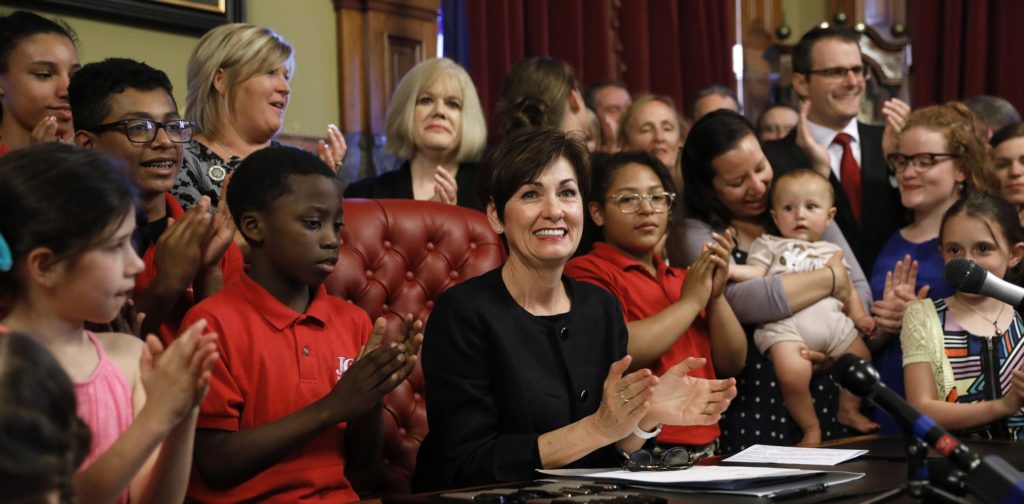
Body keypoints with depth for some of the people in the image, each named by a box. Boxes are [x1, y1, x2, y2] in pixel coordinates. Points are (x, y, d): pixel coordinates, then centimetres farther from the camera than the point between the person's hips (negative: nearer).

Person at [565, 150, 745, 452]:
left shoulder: (681, 279, 21)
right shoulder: (587, 272, -1)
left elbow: (733, 363, 16)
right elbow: (620, 351, -17)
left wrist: (716, 296, 1)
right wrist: (691, 301, -5)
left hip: (706, 445, 7)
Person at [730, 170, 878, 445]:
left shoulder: (832, 252, 29)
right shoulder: (769, 245, 18)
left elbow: (847, 288, 26)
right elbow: (755, 273, 4)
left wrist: (858, 315, 9)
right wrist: (732, 270, -17)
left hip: (832, 319, 5)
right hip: (785, 324, -5)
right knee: (793, 371, -27)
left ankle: (849, 410, 27)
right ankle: (810, 427, -5)